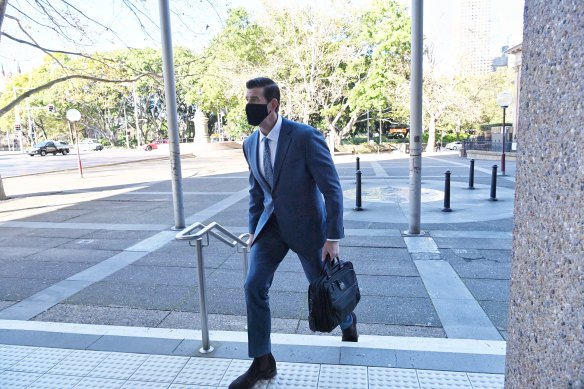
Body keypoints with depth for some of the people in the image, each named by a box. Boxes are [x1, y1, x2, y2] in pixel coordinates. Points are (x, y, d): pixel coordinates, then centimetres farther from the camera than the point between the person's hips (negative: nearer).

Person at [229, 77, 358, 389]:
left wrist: (333, 238, -19)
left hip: (306, 225, -4)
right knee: (254, 286, -7)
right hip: (271, 225, 5)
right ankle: (262, 362, 11)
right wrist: (254, 230, 10)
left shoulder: (305, 136, -20)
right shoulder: (250, 144, 0)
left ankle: (348, 322, 48)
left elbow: (332, 188, -18)